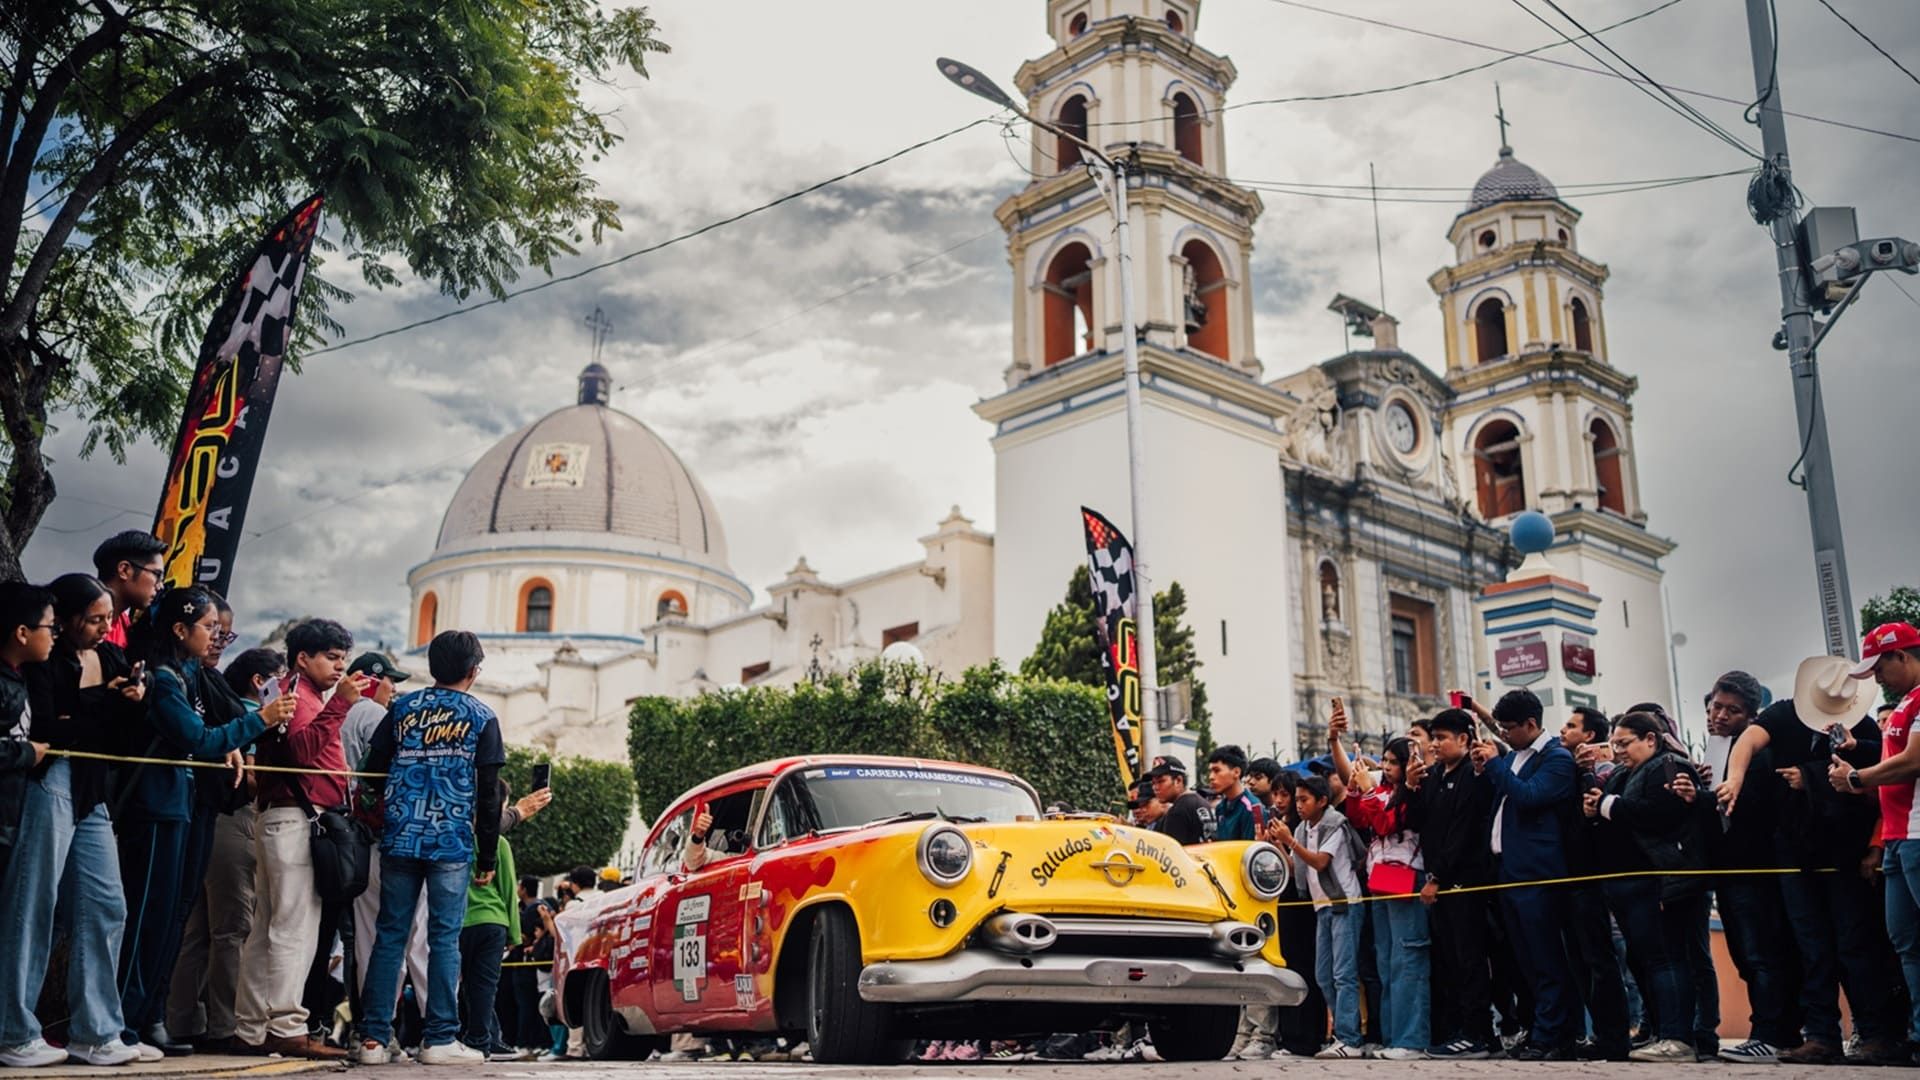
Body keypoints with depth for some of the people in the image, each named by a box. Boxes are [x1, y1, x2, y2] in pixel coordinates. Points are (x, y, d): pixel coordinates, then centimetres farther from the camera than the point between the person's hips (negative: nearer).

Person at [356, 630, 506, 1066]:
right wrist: (488, 857, 5)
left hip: (399, 840, 3)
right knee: (444, 939, -1)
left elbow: (372, 771, 8)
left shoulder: (402, 708, 10)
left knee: (389, 936, 6)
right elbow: (488, 794, 0)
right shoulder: (481, 718, 2)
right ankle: (439, 1039, -1)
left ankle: (374, 1038, 5)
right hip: (452, 845, -3)